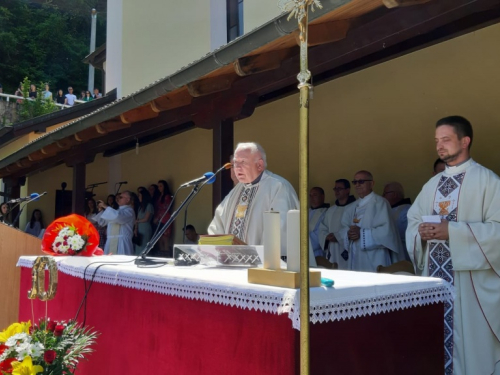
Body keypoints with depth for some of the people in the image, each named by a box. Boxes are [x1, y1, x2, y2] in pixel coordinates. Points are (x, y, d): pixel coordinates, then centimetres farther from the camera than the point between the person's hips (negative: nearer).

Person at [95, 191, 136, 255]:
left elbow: (117, 216, -23)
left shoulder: (129, 211, -2)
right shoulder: (117, 211, 24)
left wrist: (106, 207, -10)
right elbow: (102, 222, 29)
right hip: (111, 243, 8)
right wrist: (101, 210, 13)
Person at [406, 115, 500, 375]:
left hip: (471, 278, -5)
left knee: (471, 340, 1)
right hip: (435, 274, 6)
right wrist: (421, 231, -8)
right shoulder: (432, 185, 14)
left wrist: (452, 230, -21)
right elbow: (412, 221, 15)